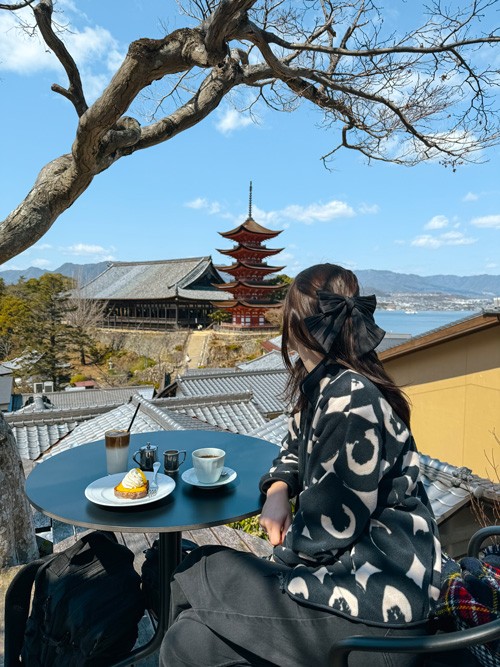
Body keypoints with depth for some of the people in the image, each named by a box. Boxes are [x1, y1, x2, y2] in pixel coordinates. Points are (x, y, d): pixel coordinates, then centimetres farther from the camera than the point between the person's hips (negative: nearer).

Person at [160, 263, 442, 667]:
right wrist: (277, 491, -2)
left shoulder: (352, 403, -25)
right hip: (345, 569, 8)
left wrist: (284, 550, -2)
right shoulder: (320, 386, 3)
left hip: (375, 605, -8)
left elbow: (330, 531, -21)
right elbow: (295, 450, 18)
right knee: (199, 569, 5)